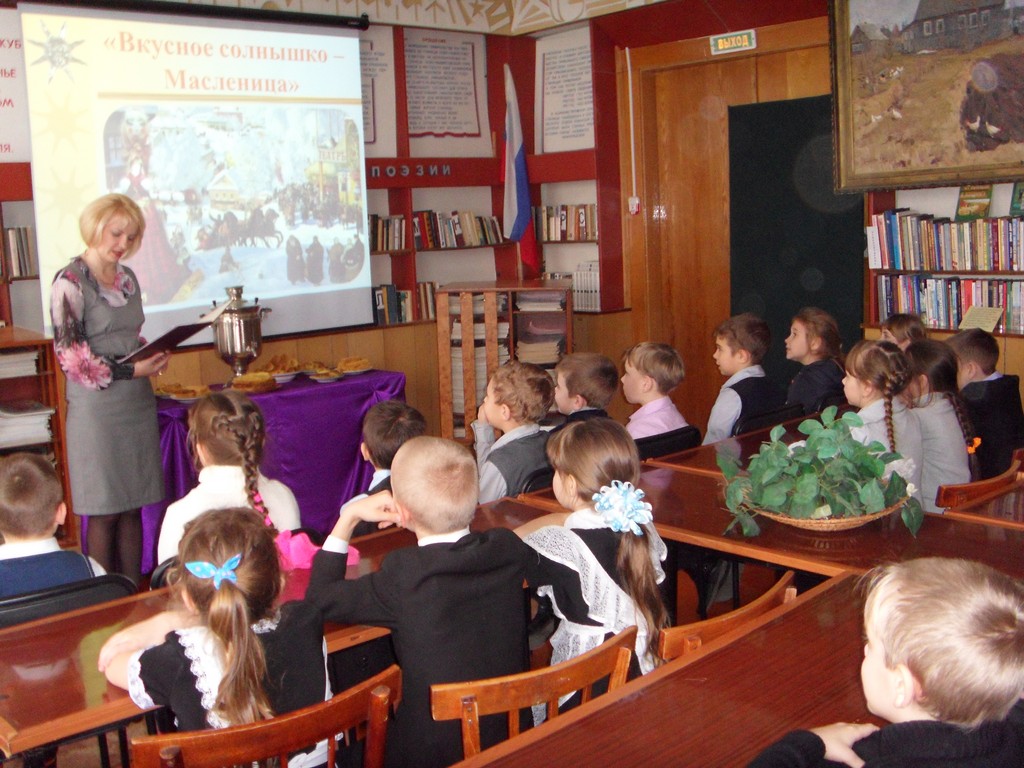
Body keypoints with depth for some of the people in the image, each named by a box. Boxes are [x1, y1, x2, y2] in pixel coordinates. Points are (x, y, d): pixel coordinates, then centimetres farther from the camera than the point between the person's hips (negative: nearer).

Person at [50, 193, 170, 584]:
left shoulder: (127, 278, 12)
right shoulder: (70, 282, -8)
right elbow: (70, 357, -12)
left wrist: (151, 357, 0)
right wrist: (130, 370, -16)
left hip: (138, 404, 6)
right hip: (96, 409, -6)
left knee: (133, 508, 10)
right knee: (103, 511, 1)